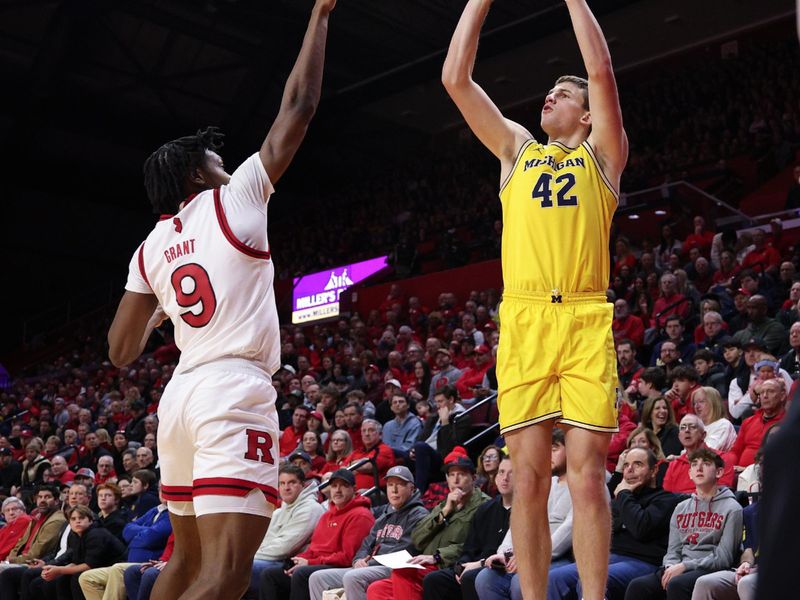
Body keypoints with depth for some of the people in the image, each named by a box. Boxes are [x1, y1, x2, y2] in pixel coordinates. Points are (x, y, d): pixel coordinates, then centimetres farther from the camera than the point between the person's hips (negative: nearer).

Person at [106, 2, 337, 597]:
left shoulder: (152, 247, 16)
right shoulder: (232, 202, 1)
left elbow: (121, 352, 17)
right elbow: (298, 107, 3)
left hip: (181, 394, 8)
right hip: (235, 392, -8)